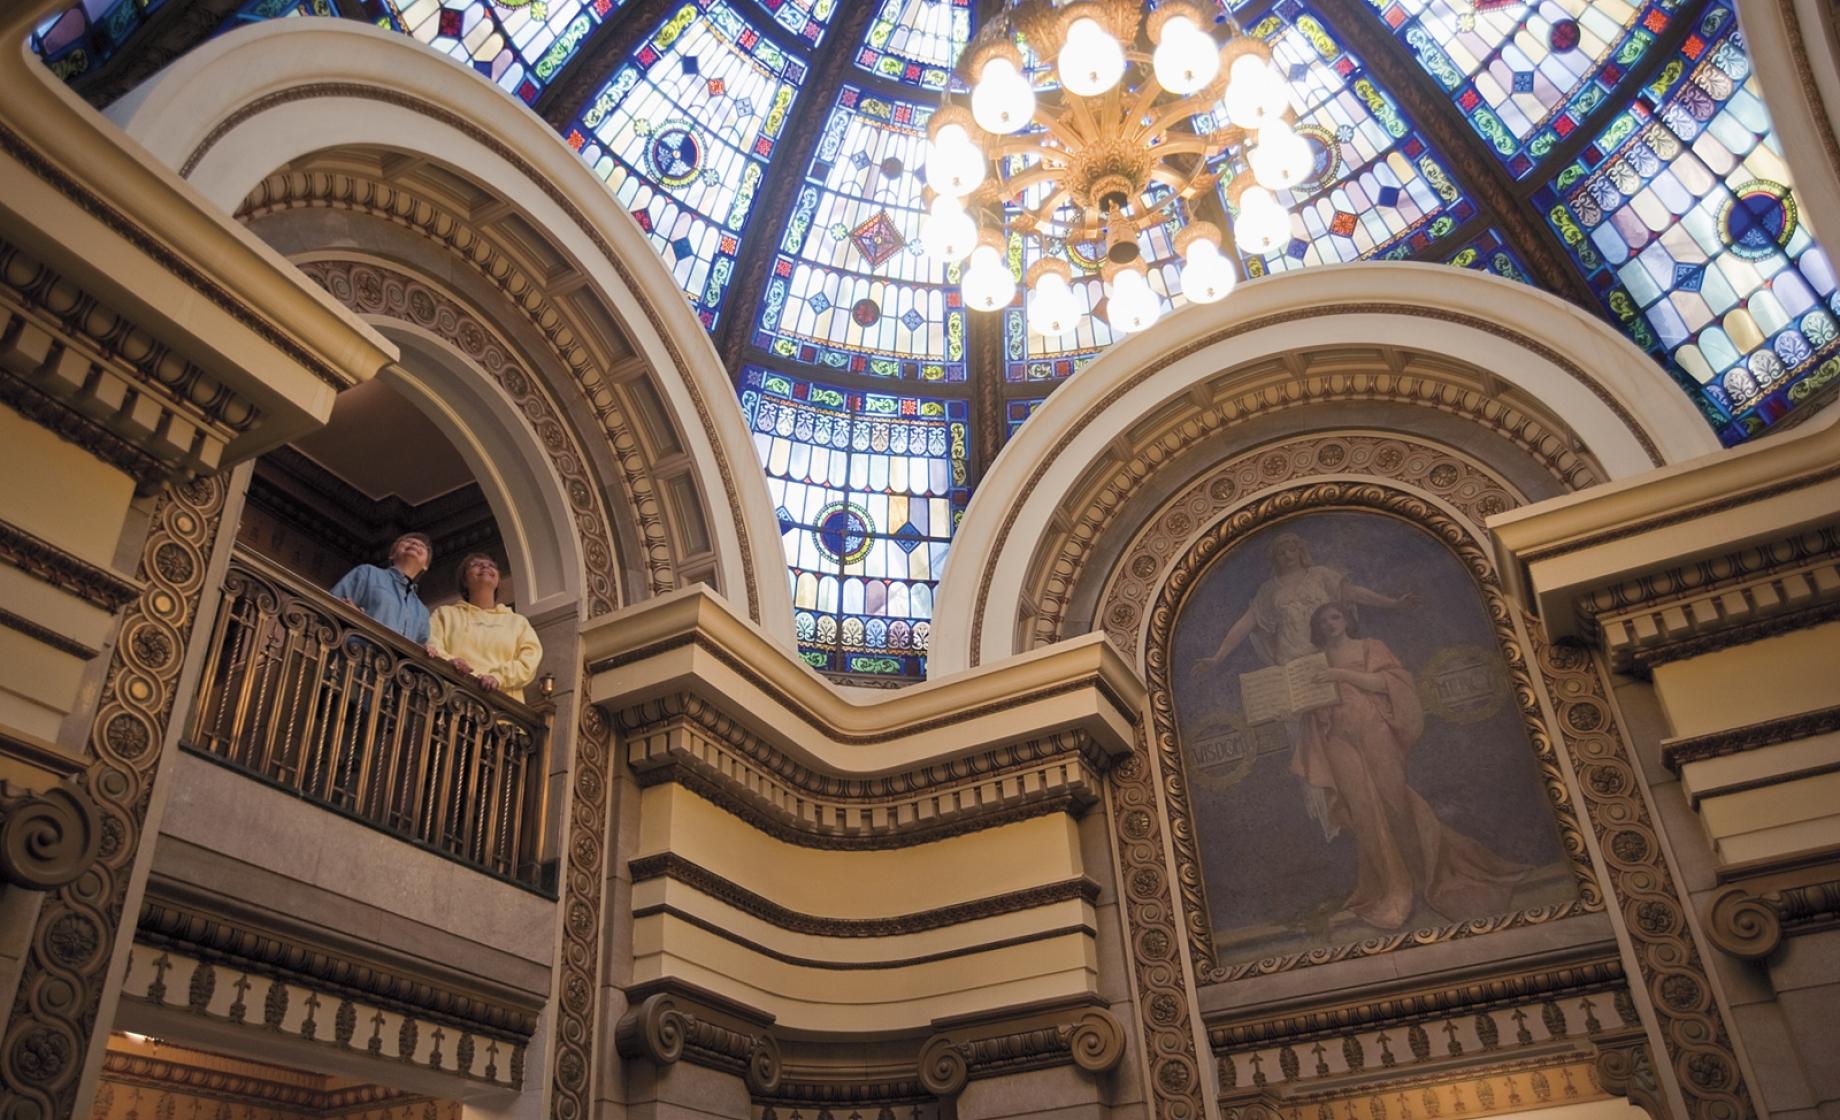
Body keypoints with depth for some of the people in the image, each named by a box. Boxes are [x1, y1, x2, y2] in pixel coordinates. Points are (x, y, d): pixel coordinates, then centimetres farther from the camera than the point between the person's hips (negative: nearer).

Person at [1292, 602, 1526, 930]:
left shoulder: (1370, 647, 9)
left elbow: (1387, 682, -6)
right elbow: (1310, 707, 11)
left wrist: (1343, 673, -13)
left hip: (1375, 734, -2)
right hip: (1341, 742, 2)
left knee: (1394, 803, -3)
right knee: (1365, 811, 0)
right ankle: (1389, 890, 9)